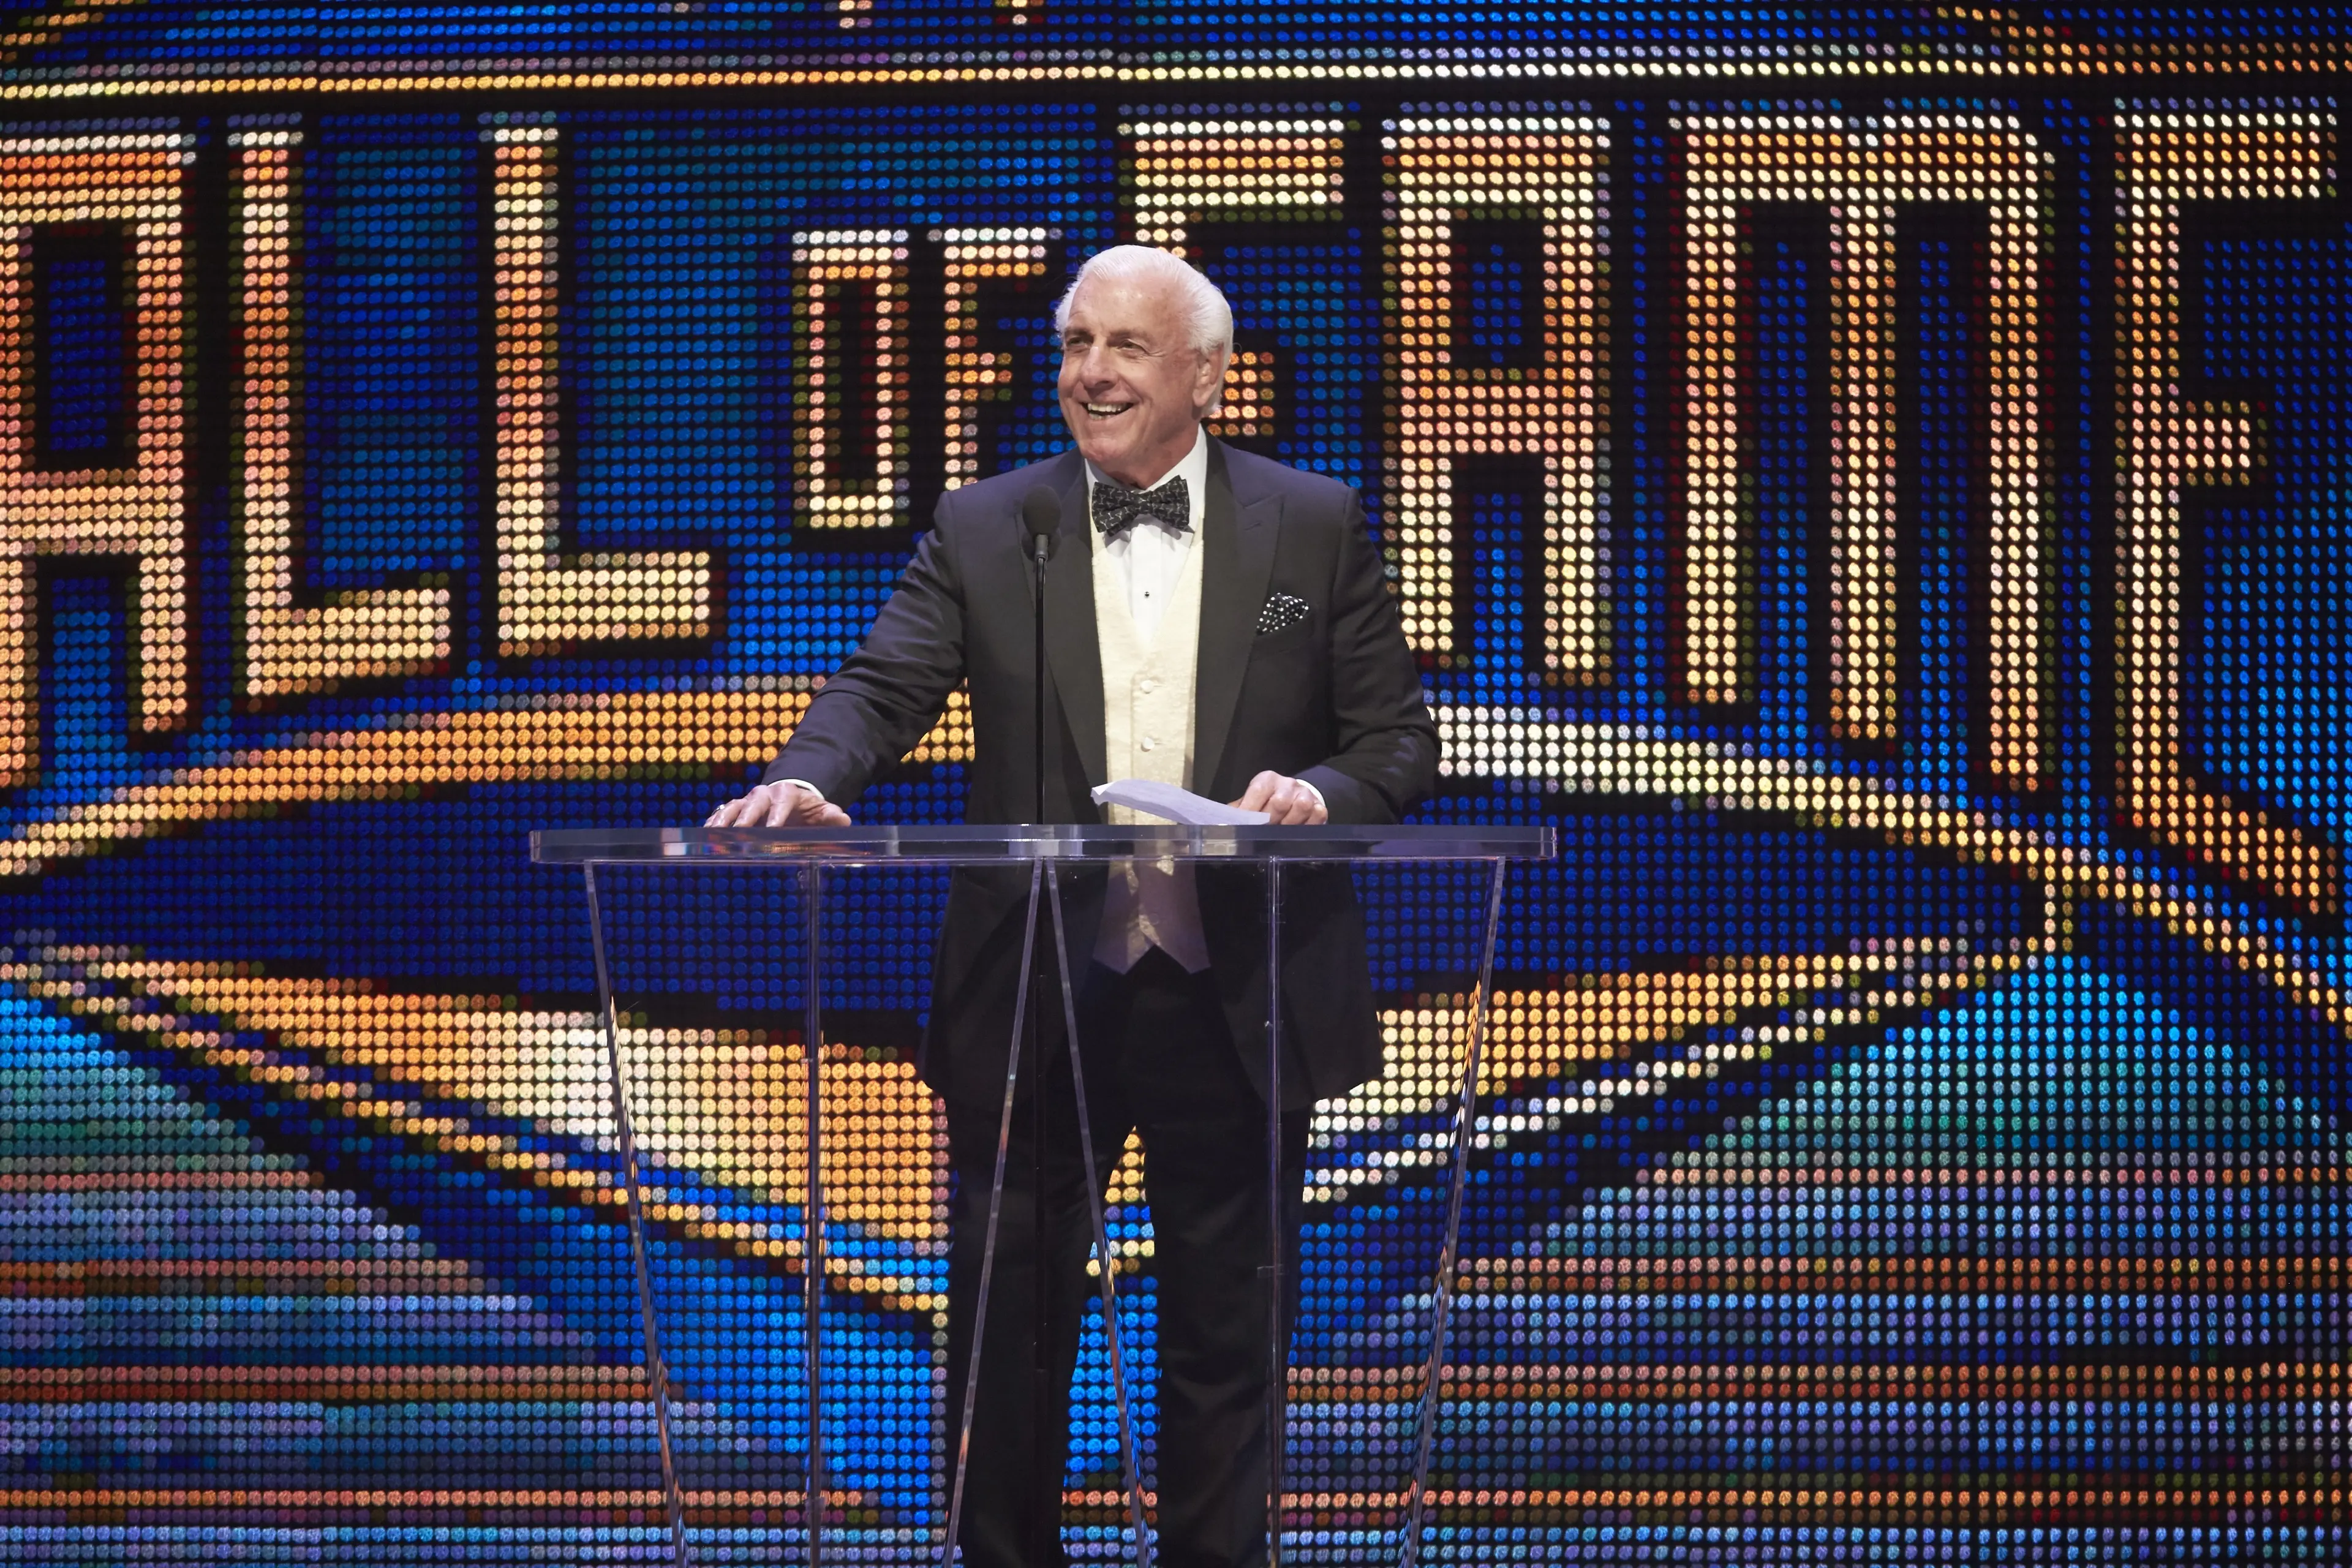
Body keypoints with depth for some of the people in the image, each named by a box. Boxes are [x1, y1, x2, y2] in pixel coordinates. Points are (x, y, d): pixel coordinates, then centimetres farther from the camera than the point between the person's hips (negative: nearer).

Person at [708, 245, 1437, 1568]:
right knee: (1008, 1323, 4)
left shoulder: (1316, 527, 4)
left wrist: (1323, 793, -18)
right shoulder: (984, 530, 5)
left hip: (1236, 1004, 0)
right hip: (1033, 998, 0)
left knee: (1225, 1333, 9)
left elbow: (1401, 738, 4)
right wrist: (810, 777, -27)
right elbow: (885, 690, -6)